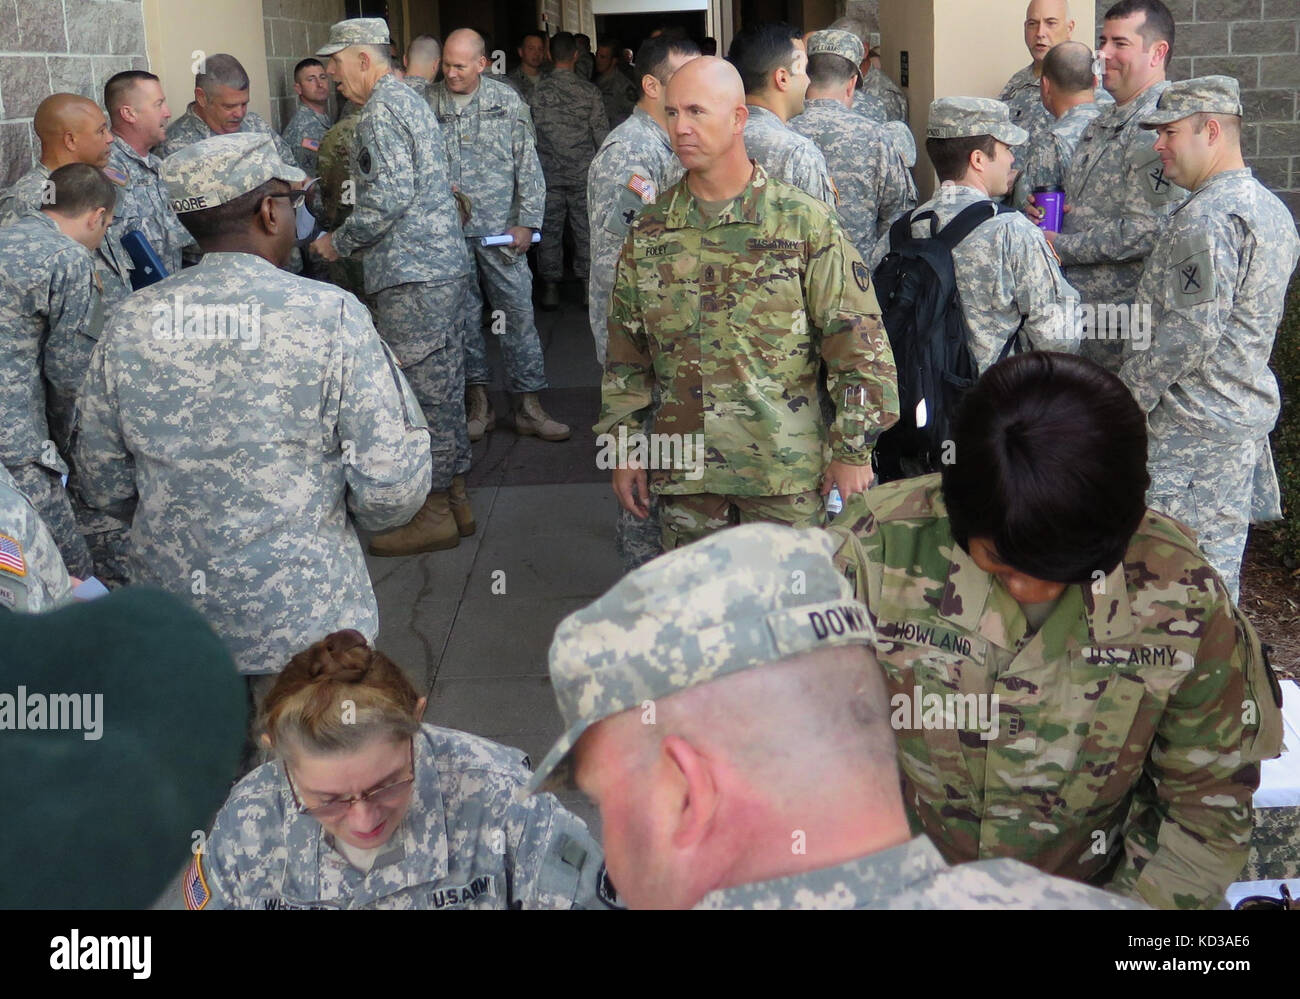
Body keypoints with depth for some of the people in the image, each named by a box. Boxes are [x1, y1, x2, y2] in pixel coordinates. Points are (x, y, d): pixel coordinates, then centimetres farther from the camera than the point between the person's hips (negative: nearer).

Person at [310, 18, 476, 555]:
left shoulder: (380, 111, -12)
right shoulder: (409, 100, 20)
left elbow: (390, 194, -22)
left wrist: (338, 243, -9)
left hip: (411, 274, -10)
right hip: (446, 263, 10)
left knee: (419, 390, -4)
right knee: (444, 385, 14)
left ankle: (432, 513, 3)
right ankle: (454, 498, 22)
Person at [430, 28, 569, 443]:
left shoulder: (506, 101, 3)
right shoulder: (427, 103, 4)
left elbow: (528, 165, 2)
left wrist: (527, 221, -4)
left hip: (500, 227, -1)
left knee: (518, 311, -1)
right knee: (462, 314, 6)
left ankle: (528, 404, 6)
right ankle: (478, 401, 18)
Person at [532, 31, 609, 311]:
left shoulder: (538, 91, -4)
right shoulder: (589, 91, -3)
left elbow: (533, 133, 0)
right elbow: (601, 132, -1)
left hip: (549, 172, 0)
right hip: (582, 172, 0)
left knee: (550, 230, 6)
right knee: (585, 229, 6)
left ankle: (550, 288, 9)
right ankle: (589, 287, 8)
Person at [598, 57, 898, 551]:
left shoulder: (805, 222, -5)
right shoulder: (649, 232, 6)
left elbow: (860, 344, -5)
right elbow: (626, 351, 12)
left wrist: (852, 451, -8)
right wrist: (623, 447, 9)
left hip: (787, 471, -3)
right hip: (683, 473, 3)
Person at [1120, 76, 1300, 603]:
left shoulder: (1207, 217, -19)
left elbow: (1190, 331, -25)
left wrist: (1126, 396, -14)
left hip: (1194, 426, -10)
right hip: (1246, 412, 10)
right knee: (1221, 550, 17)